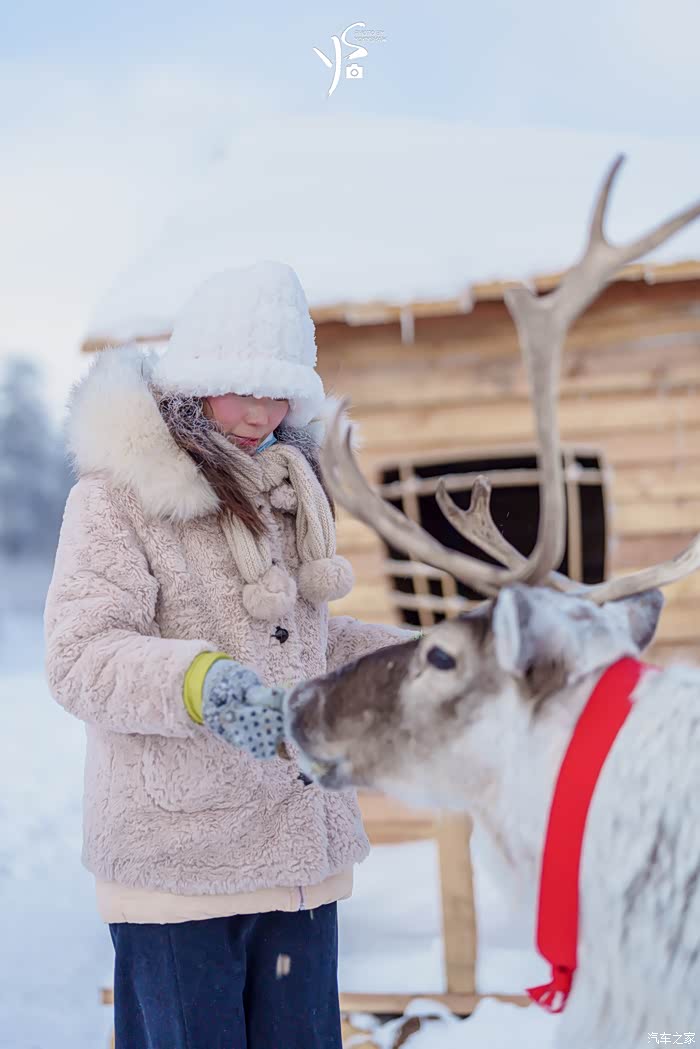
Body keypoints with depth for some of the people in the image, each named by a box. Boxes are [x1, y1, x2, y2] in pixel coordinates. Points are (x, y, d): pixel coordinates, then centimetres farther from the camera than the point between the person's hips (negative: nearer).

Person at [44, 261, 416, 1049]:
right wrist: (199, 684, -34)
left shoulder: (285, 490, 15)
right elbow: (81, 658, -18)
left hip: (301, 852, 7)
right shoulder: (116, 496, -8)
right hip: (175, 856, -7)